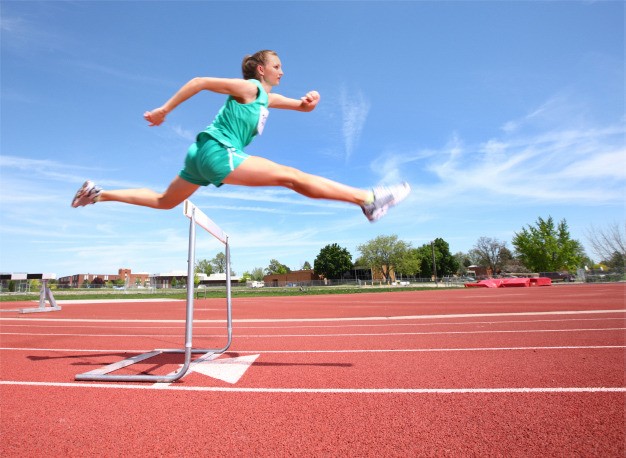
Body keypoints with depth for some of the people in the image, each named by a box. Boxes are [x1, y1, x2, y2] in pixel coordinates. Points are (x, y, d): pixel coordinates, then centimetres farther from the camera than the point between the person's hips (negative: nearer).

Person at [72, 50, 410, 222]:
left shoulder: (268, 98, 20)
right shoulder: (248, 87, -6)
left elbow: (303, 107, 22)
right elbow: (200, 81, -9)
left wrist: (310, 100, -1)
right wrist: (164, 110, -9)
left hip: (204, 155, 10)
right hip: (217, 151, -10)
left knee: (164, 202, 23)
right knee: (293, 177, -17)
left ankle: (99, 193, 26)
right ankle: (368, 199, -18)